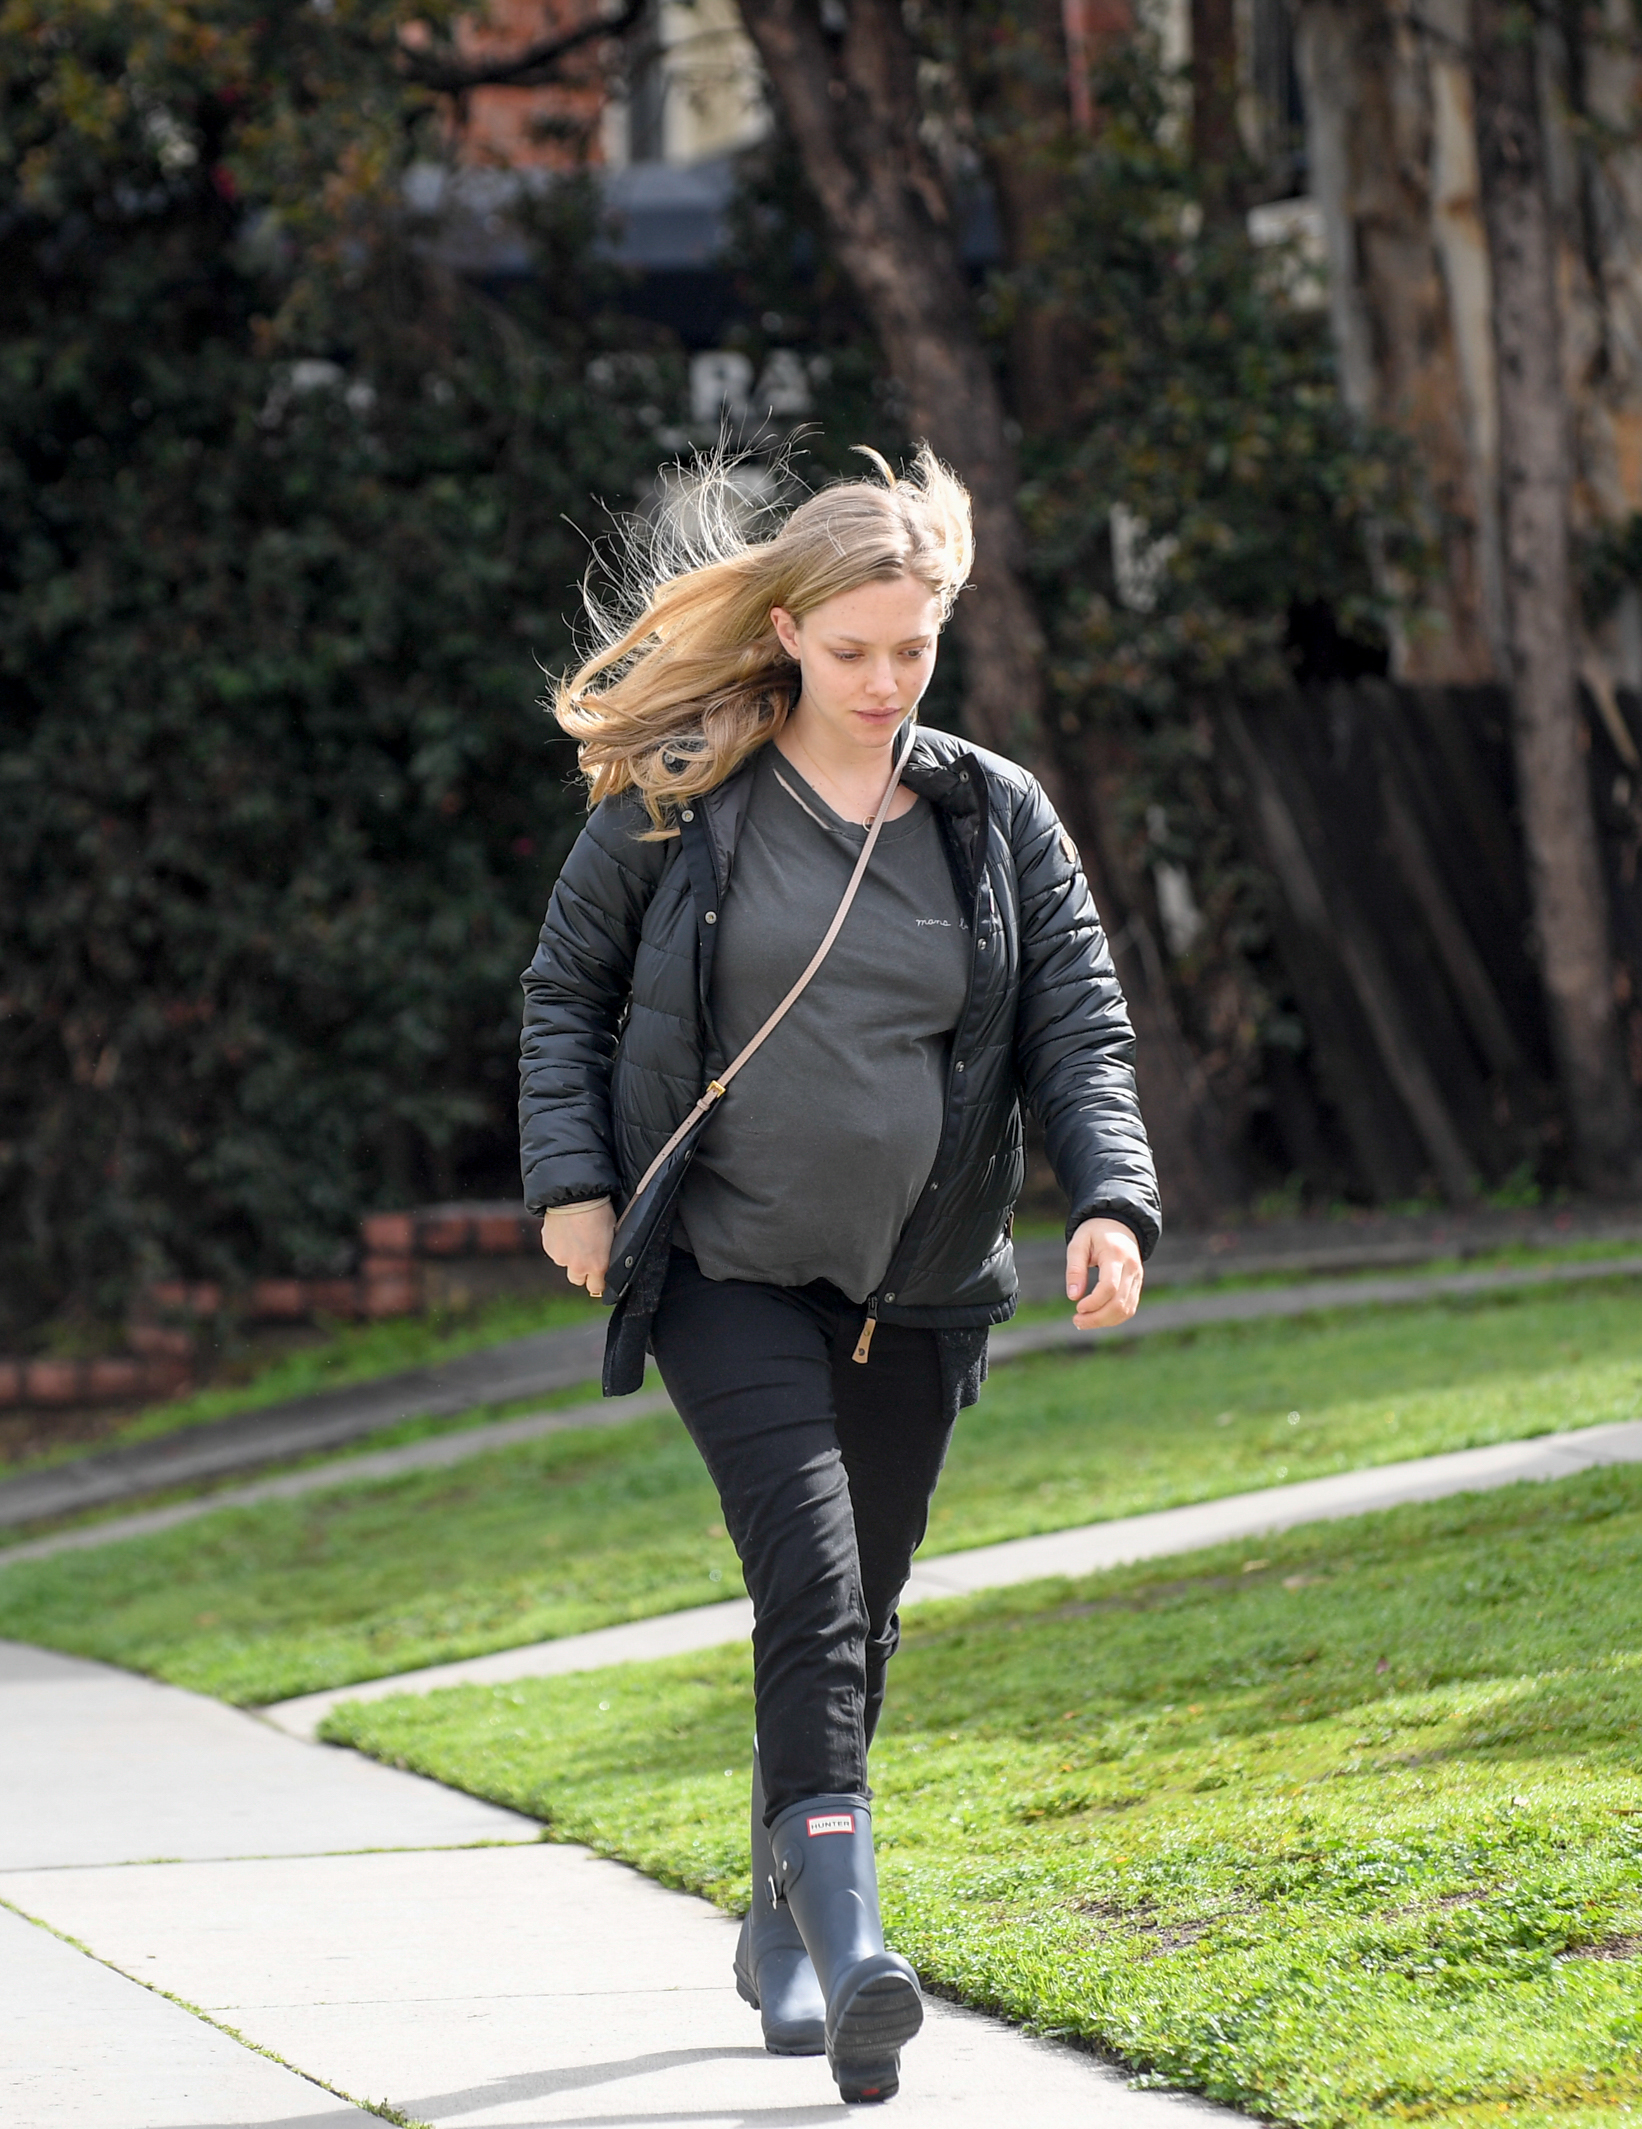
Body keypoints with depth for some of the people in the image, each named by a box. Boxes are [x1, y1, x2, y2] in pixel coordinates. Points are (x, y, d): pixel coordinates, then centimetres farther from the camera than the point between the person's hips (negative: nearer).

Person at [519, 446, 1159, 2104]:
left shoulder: (996, 816, 3)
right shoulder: (677, 799, -2)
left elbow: (1081, 1025, 2)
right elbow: (566, 987, 8)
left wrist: (1110, 1200, -14)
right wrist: (570, 1176, -3)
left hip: (911, 1286, 3)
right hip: (728, 1268, -3)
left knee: (860, 1611, 11)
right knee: (813, 1578, -20)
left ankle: (779, 1928, 30)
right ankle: (848, 1936, -27)